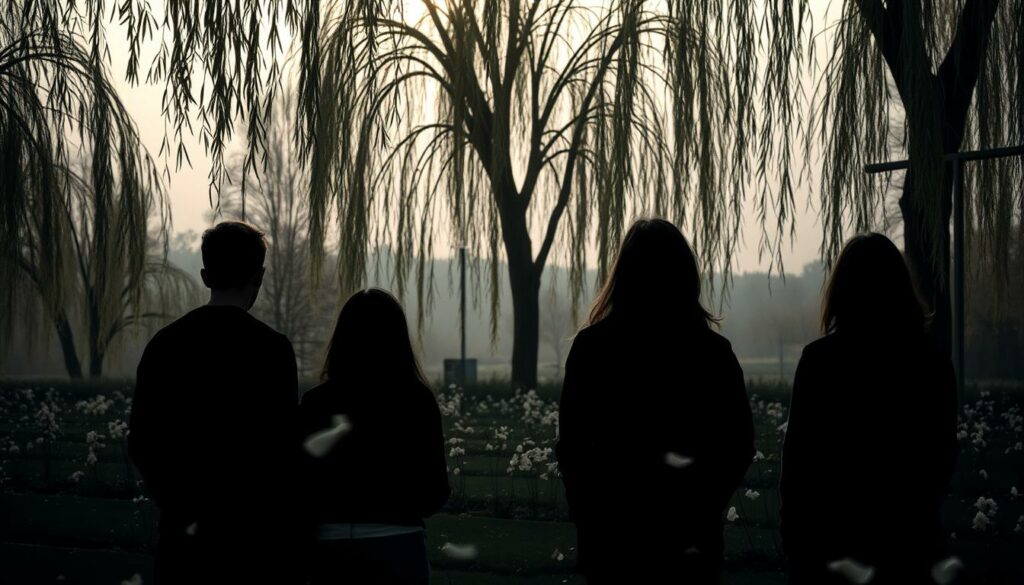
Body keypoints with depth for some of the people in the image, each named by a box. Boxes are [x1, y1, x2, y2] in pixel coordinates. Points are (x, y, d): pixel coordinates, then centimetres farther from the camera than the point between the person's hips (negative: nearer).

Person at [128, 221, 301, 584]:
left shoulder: (164, 343, 4)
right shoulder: (270, 348, -10)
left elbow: (142, 443, 4)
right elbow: (283, 445, -10)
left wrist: (184, 511, 5)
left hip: (186, 534, 4)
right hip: (254, 536, -4)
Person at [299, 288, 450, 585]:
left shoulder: (317, 402, -4)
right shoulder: (418, 400, -5)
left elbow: (303, 489, -2)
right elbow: (435, 494, -2)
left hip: (332, 548, 1)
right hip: (398, 547, -1)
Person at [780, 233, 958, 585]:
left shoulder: (820, 359, -10)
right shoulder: (933, 363, 1)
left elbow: (799, 453, -8)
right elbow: (943, 454, 9)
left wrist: (793, 531, 1)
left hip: (832, 531, -3)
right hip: (909, 535, 3)